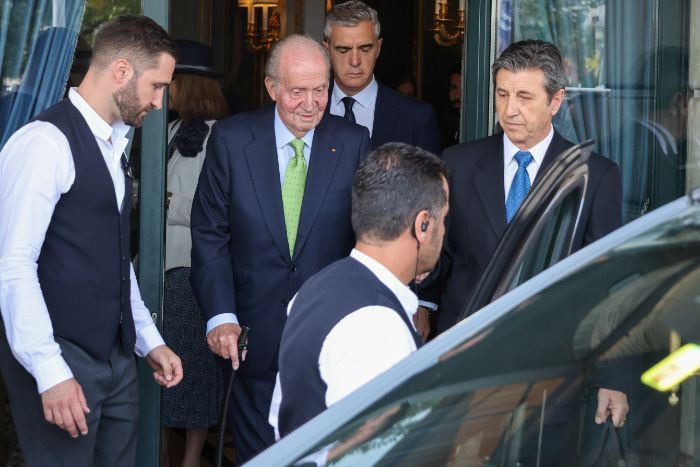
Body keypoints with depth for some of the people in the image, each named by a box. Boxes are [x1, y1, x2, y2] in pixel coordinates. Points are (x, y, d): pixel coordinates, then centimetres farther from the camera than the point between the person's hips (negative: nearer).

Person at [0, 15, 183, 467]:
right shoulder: (47, 142, -15)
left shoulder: (114, 144, 13)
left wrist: (149, 340, 18)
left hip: (117, 357, 8)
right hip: (61, 361, -8)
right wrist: (50, 372, -21)